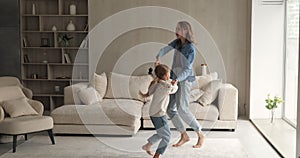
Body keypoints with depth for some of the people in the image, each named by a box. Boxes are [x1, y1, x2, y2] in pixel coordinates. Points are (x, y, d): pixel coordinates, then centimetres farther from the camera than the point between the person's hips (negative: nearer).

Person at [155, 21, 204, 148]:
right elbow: (165, 49, -1)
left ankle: (200, 135, -4)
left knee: (182, 109, -19)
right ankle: (184, 136, 13)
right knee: (170, 109, 3)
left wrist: (177, 79, -35)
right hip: (175, 78, 8)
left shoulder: (191, 49, -15)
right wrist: (158, 58, -24)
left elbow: (188, 69, -20)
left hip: (184, 79, -8)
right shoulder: (177, 42, 7)